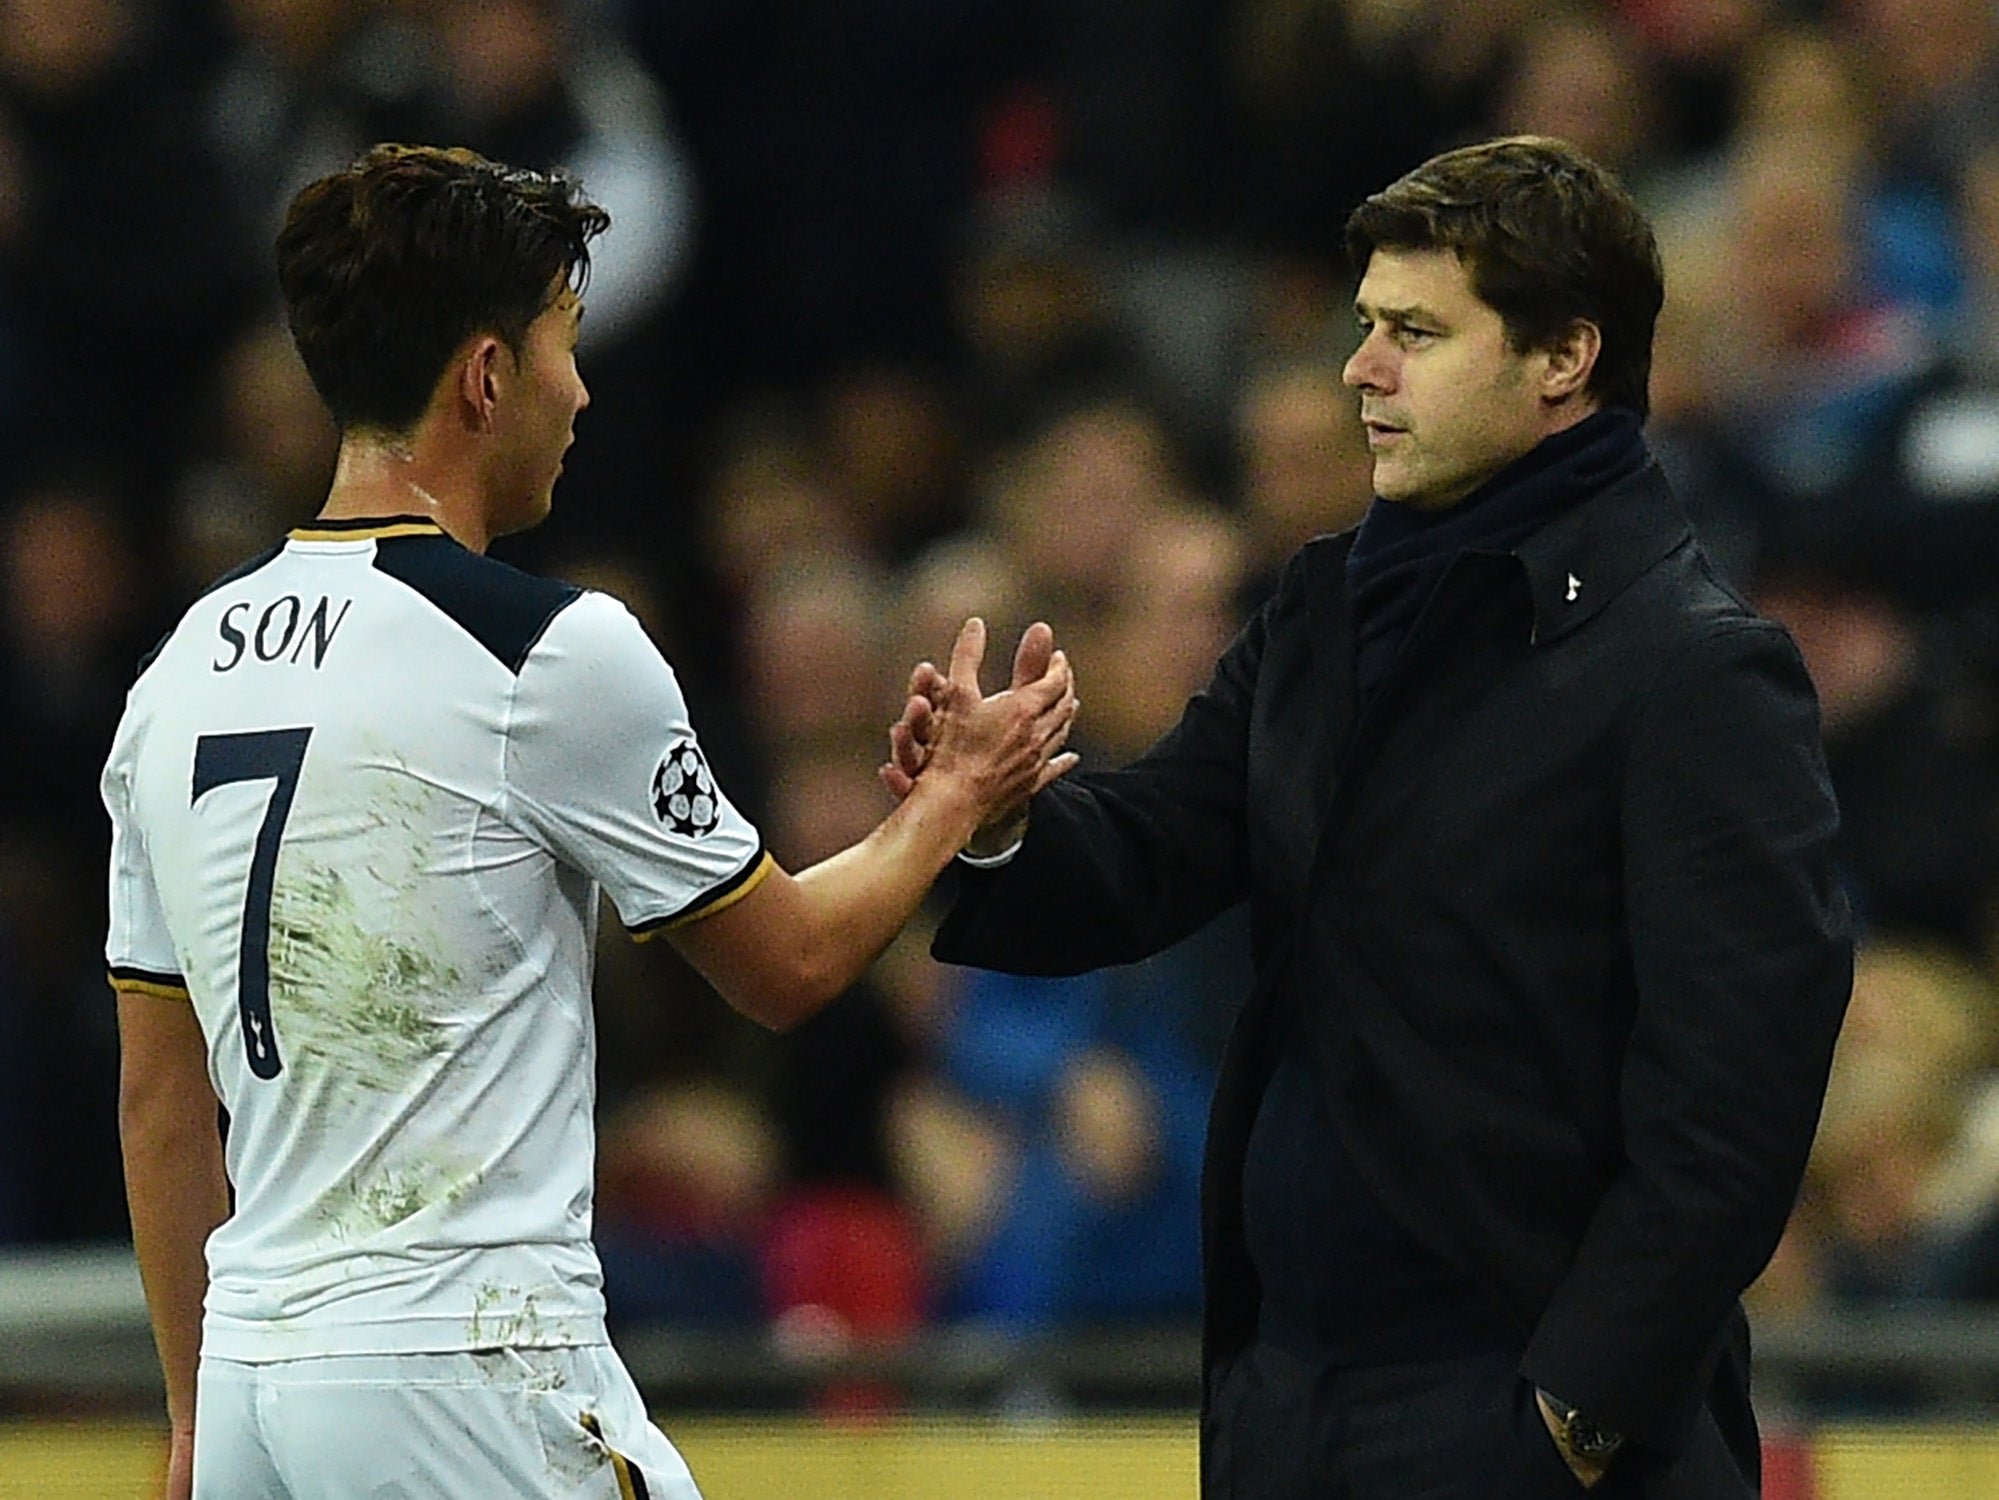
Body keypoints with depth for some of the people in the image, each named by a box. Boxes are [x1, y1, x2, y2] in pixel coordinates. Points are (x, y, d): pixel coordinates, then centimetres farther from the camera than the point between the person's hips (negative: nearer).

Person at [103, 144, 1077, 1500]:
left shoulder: (186, 668, 10)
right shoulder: (550, 655, -10)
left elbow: (160, 1098, 15)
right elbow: (789, 962, 2)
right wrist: (960, 792, 19)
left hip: (251, 1380, 7)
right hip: (470, 1374, -7)